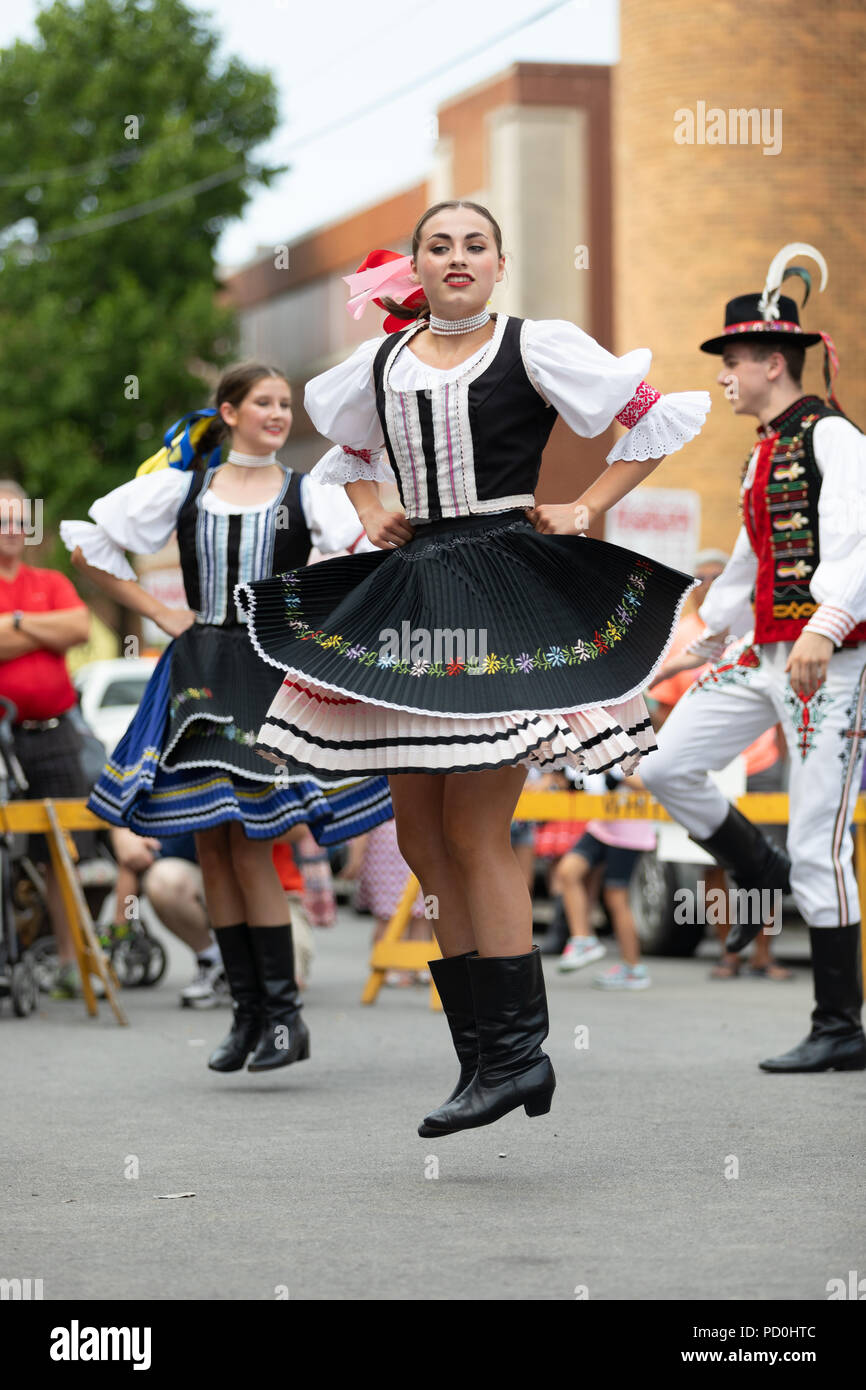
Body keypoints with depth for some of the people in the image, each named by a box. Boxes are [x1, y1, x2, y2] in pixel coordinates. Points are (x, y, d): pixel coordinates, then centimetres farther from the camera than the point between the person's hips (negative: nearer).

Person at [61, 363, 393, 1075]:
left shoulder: (305, 495, 4)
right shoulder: (181, 488, 9)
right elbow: (87, 541, 13)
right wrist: (158, 612, 7)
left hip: (272, 675, -3)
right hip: (199, 671, 3)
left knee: (248, 838, -10)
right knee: (212, 844, 2)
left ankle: (284, 1012, -4)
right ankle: (248, 1012, 10)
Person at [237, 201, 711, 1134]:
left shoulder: (535, 347, -1)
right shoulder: (380, 363, 13)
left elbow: (659, 420, 2)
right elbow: (346, 446, 33)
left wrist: (587, 511, -1)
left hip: (511, 599, -6)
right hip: (408, 602, 6)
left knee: (473, 829, -11)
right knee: (420, 836, 5)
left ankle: (515, 1050, -4)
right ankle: (485, 1056, 12)